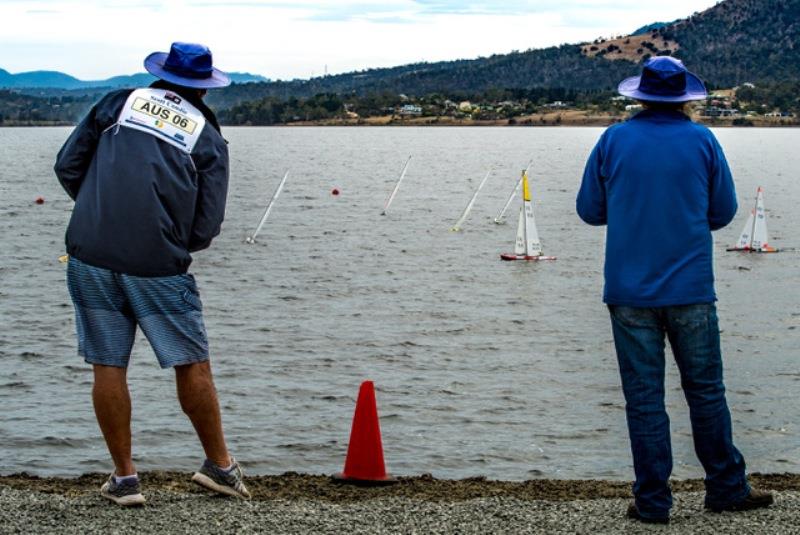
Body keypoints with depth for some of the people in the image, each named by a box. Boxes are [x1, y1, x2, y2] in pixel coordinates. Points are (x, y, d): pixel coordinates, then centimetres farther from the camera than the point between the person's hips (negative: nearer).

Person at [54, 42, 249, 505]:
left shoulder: (119, 103, 9)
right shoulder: (209, 138, 6)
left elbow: (67, 166, 8)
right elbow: (207, 228, 2)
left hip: (90, 255, 2)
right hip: (159, 267, -2)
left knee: (109, 367, 8)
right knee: (192, 365, 10)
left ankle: (124, 477, 13)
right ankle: (219, 465, 21)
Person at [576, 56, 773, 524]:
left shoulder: (613, 141, 0)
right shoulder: (702, 141, -1)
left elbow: (589, 209, 6)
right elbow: (724, 212, 5)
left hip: (629, 292, 0)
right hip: (690, 290, 0)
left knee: (643, 398, 3)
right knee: (706, 390, 11)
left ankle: (653, 501, 6)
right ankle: (726, 488, 19)